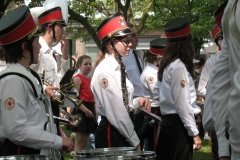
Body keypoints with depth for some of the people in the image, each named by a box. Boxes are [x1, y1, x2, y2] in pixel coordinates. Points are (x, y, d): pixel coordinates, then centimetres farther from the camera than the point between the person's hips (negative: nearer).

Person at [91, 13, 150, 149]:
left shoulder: (118, 68, 10)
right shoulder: (105, 71, -18)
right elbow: (116, 113, -21)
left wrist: (138, 102, 1)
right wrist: (135, 141, -14)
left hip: (121, 133, 9)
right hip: (110, 134, -9)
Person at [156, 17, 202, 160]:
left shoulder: (168, 65, 13)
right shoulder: (179, 66, -14)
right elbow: (182, 104, -17)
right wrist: (194, 132, -15)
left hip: (168, 122, 9)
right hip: (178, 124, -9)